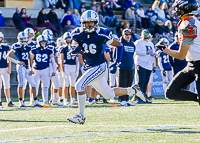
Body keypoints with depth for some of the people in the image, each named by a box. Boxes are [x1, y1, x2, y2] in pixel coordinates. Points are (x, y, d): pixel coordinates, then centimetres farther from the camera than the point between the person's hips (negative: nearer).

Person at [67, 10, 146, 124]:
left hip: (99, 67, -6)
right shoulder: (78, 34, -2)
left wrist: (117, 63, -11)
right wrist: (76, 50, -13)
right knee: (108, 94, 16)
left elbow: (119, 45, -3)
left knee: (80, 85, -21)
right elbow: (73, 51, 13)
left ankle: (81, 116, -12)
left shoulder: (101, 34, -15)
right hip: (90, 68, 6)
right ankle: (132, 90, 37)